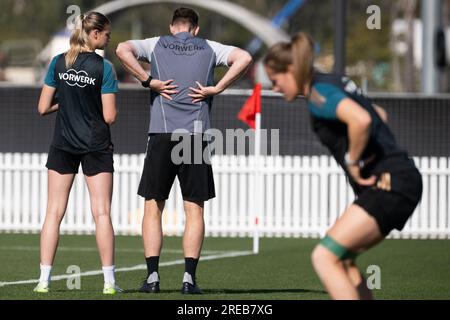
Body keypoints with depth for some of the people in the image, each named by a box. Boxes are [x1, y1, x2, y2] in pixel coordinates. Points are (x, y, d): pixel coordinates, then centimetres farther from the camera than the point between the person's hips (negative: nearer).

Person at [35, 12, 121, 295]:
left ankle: (45, 279, -1)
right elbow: (110, 116, -11)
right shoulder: (104, 67, -9)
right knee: (102, 213, 1)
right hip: (96, 146, -3)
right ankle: (109, 280, 0)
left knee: (54, 212, 4)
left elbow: (43, 108, 1)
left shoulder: (58, 63, 0)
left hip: (63, 145, 3)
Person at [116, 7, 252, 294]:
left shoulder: (158, 45, 11)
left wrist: (148, 81, -3)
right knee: (194, 208, 4)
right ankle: (189, 277, -4)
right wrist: (216, 89, -2)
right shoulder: (209, 48, 12)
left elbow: (123, 50, -6)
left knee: (153, 207, 6)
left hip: (162, 135, 0)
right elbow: (244, 58, -2)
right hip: (196, 137, 0)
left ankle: (152, 275, -1)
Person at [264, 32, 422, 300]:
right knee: (340, 258, 17)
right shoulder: (334, 83, 18)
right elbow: (380, 115, 33)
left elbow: (361, 120, -32)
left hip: (390, 185, -10)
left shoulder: (319, 92, -12)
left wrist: (352, 161, -16)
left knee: (324, 257, -13)